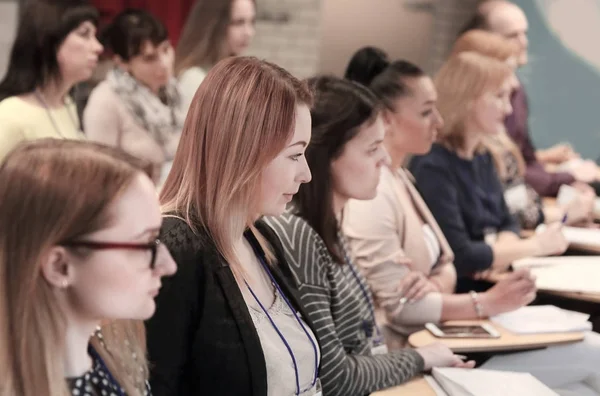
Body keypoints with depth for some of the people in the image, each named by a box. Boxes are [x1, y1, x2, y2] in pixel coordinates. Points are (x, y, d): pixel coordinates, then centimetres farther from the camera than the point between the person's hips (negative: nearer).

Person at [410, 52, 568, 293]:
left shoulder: (482, 158, 11)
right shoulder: (433, 167, -17)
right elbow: (458, 256, -22)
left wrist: (502, 251, -8)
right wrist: (535, 245, -11)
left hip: (494, 283, 8)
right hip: (459, 294, -8)